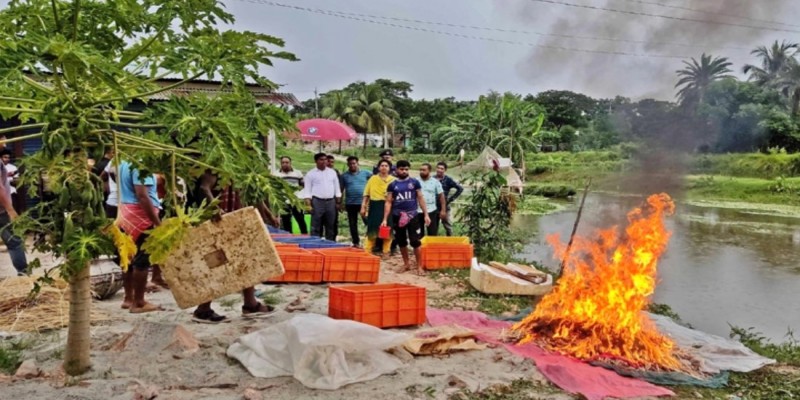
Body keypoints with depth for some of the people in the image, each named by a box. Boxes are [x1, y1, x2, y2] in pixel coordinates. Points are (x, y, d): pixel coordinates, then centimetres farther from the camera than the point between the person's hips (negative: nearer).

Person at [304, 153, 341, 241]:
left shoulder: (332, 172, 12)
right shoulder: (311, 173, 2)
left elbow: (337, 187, 14)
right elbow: (307, 189, 0)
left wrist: (338, 201, 8)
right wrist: (308, 203, -10)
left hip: (330, 201, 3)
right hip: (317, 201, -3)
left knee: (330, 226, 8)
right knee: (316, 226, -4)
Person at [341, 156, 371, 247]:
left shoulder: (365, 173, 2)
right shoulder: (344, 176, 6)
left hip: (363, 202, -2)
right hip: (350, 203, 2)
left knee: (368, 222, -5)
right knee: (352, 224, 8)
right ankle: (356, 242, 19)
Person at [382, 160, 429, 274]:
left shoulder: (415, 182, 2)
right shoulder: (392, 185, 5)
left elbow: (420, 199, 5)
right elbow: (388, 202, 5)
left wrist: (426, 215, -2)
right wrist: (385, 219, -2)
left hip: (412, 216, -2)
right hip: (397, 217, 2)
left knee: (415, 241, -4)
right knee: (401, 242, 11)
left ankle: (419, 266, 5)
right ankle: (406, 263, 25)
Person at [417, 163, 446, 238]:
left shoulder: (435, 182, -1)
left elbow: (441, 196, 3)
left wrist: (443, 210, -1)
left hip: (431, 211, -1)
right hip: (418, 211, 1)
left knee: (432, 234, 2)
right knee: (419, 233, 11)